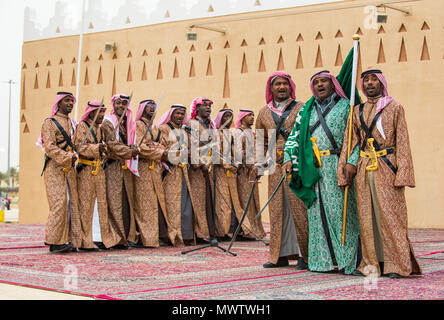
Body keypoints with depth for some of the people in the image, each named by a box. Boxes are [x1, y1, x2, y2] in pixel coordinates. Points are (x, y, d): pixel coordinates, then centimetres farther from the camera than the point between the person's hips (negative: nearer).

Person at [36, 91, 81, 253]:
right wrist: (67, 157, -19)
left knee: (72, 202, 1)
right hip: (54, 167, -7)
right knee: (59, 202, -14)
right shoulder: (49, 123, -2)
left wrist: (74, 156, 0)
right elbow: (50, 147, -12)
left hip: (69, 167, 7)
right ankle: (55, 241, -11)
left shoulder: (72, 123, 19)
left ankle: (69, 240, 4)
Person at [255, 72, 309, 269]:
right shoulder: (264, 113, 15)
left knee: (299, 207, -6)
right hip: (275, 166, 4)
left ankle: (304, 254, 0)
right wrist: (258, 162, 8)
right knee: (277, 209, 5)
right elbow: (261, 141, 20)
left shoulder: (301, 108, 3)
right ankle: (281, 254, 13)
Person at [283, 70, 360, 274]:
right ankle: (322, 260, 9)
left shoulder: (345, 106, 5)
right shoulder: (307, 110, 19)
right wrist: (289, 158, 3)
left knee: (340, 209, -7)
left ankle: (346, 260, -2)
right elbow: (294, 135, 19)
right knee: (317, 212, 3)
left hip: (336, 166, -4)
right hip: (313, 169, 4)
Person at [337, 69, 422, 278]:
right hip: (363, 169, 4)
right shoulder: (357, 111, 16)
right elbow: (351, 141, 16)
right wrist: (348, 166, 4)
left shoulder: (394, 108, 4)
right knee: (367, 216, 3)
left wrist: (401, 174, -9)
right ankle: (371, 263, 10)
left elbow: (402, 142, 0)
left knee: (390, 214, -5)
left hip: (386, 167, -4)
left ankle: (396, 264, 0)